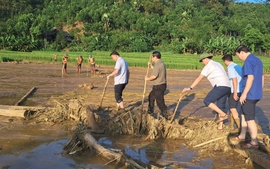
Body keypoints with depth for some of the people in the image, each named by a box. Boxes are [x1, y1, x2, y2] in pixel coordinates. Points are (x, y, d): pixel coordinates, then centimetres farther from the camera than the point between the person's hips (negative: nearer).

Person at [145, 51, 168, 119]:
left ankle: (165, 115, 3)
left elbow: (154, 76, -25)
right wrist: (151, 66, 22)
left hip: (158, 86, -11)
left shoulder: (157, 64, -20)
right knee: (151, 97, 25)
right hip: (161, 85, 11)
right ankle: (150, 112, 37)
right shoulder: (161, 63, 12)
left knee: (159, 101, -3)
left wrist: (148, 78, -8)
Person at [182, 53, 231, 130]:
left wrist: (190, 88, -10)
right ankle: (220, 125, 12)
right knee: (220, 106, 12)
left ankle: (223, 114, -10)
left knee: (207, 101, -8)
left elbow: (199, 78, -9)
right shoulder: (218, 64, 24)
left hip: (220, 86, -10)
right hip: (227, 87, 10)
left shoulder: (208, 66, -3)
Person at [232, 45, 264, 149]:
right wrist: (259, 91, 24)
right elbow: (262, 78, 17)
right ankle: (242, 136, 30)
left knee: (250, 118, -1)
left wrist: (244, 94, -21)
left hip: (249, 95, -10)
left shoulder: (248, 61, -15)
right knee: (244, 114, 21)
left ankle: (254, 142, 7)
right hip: (256, 94, 10)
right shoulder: (258, 60, 13)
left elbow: (250, 78, -24)